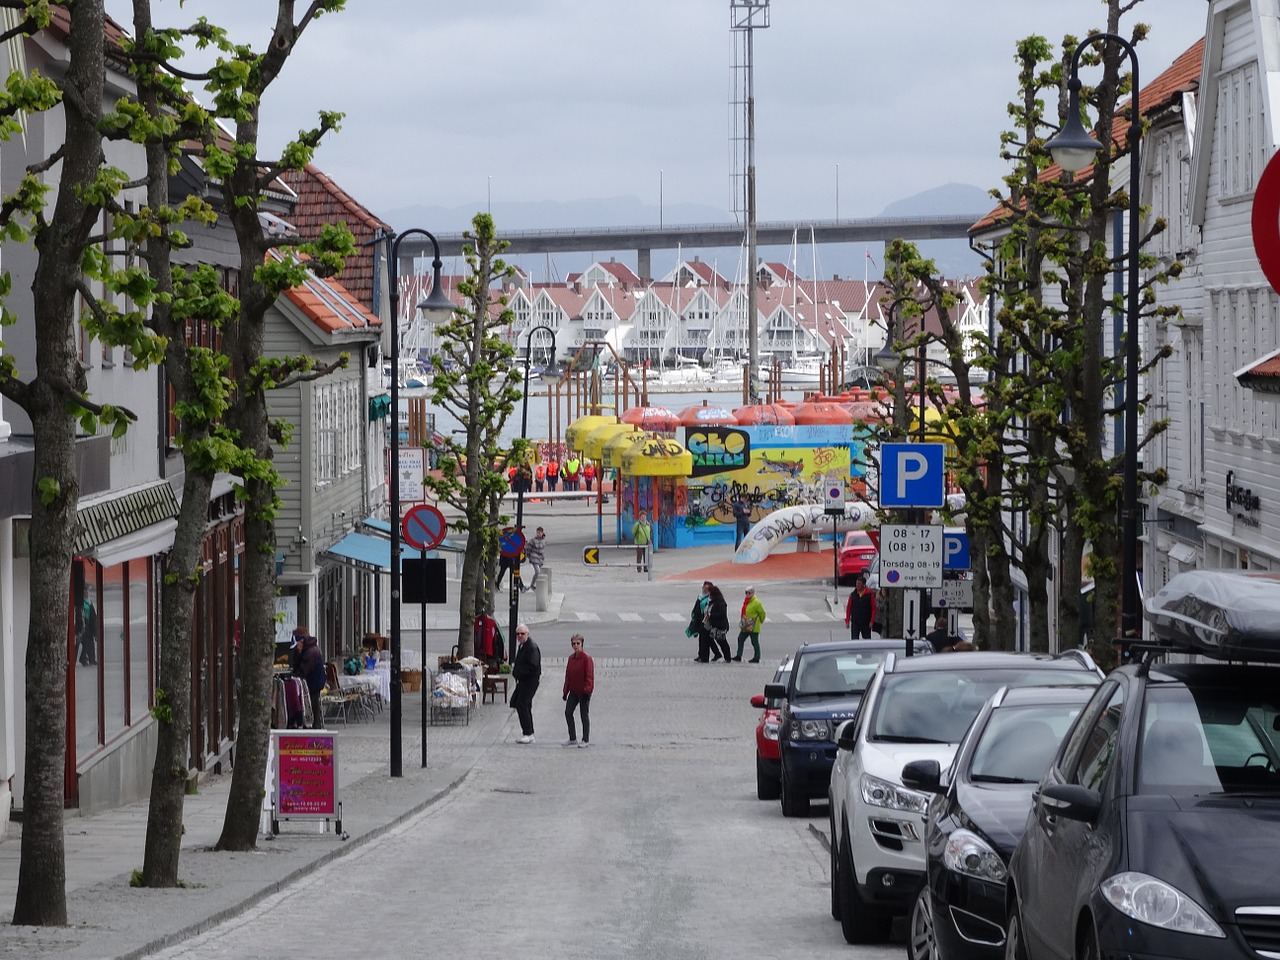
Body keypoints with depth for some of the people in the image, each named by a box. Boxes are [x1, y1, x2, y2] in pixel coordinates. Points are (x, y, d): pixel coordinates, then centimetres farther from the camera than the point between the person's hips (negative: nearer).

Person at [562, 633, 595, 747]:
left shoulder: (586, 658, -12)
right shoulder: (571, 658, 10)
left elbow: (589, 676, -14)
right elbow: (568, 675, 15)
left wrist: (587, 690, -19)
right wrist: (566, 691, 12)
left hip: (583, 692, -7)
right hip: (573, 691, 7)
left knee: (584, 715, 1)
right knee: (568, 713, 2)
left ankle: (586, 740, 10)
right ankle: (572, 739, 12)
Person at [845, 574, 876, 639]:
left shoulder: (869, 594, -3)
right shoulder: (853, 595, 3)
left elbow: (873, 608, -2)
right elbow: (848, 608, 6)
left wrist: (872, 621, -8)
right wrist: (847, 621, 1)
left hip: (866, 623, -1)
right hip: (855, 623, 1)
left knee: (867, 640, 7)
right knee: (854, 640, -3)